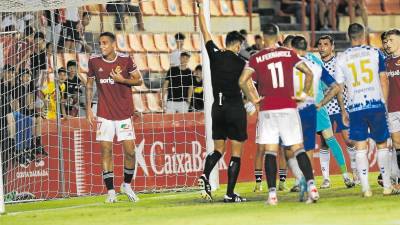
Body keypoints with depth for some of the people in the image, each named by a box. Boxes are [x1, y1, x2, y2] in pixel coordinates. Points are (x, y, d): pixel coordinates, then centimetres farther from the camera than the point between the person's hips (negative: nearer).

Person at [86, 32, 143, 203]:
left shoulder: (125, 60, -4)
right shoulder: (94, 61, 1)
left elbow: (139, 80, 4)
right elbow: (89, 84, 12)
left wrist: (123, 80, -14)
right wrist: (88, 108, 6)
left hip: (124, 113, -1)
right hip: (104, 114, 1)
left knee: (129, 151, -3)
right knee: (106, 150, -5)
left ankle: (127, 185, 19)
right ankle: (110, 191, 0)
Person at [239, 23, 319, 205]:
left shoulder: (256, 59, 0)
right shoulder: (289, 54, 5)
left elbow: (242, 81, -11)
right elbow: (309, 73, 0)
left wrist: (253, 99, 0)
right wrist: (304, 94, 8)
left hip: (267, 110, -1)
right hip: (289, 108, 1)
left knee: (270, 152, 1)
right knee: (298, 149, 4)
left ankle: (272, 193, -6)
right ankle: (311, 185, -9)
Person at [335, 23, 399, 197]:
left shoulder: (341, 59, 5)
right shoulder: (375, 53, 4)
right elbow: (383, 80, 4)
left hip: (355, 107, 0)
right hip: (376, 104, 0)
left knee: (360, 147, 2)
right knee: (382, 145, 10)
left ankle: (366, 188, -4)